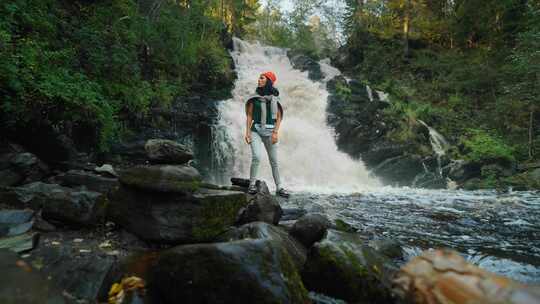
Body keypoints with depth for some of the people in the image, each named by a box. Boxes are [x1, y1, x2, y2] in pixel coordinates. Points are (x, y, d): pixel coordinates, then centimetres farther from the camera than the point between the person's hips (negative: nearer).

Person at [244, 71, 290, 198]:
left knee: (274, 161, 4)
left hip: (270, 132, 1)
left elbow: (279, 116, 2)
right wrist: (247, 132, -4)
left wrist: (275, 132, -9)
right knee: (256, 157, -19)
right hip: (256, 131, -1)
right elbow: (249, 115, 4)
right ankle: (252, 184, -6)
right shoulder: (254, 97, 5)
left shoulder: (275, 98, 4)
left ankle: (279, 188, 13)